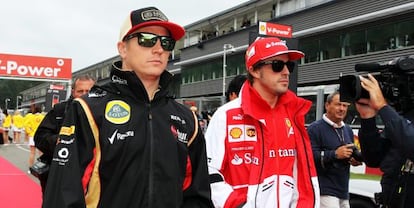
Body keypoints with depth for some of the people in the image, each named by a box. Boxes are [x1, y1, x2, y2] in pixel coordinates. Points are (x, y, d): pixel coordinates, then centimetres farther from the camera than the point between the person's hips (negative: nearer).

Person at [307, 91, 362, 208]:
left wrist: (356, 159, 7)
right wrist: (335, 154, -26)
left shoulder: (348, 130, 18)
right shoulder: (315, 128, -8)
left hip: (344, 190, 8)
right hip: (325, 190, -8)